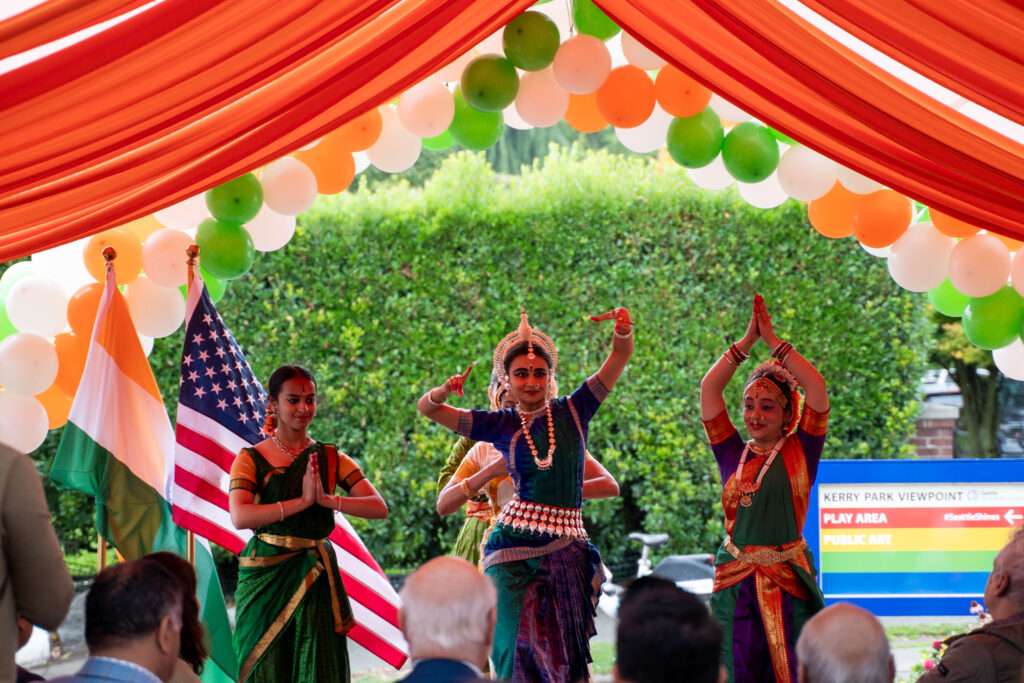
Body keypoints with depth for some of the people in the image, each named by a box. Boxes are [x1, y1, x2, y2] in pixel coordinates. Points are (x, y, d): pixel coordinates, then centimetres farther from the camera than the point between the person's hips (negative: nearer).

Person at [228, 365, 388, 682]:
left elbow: (379, 508, -3)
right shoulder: (251, 459, 0)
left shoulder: (330, 458, 7)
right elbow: (240, 516, -16)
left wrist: (327, 499, -18)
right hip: (265, 577, -2)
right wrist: (302, 501, -20)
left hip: (314, 579, 2)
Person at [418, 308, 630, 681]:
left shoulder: (572, 412, 6)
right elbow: (426, 408, 6)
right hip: (513, 550, 0)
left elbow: (621, 356, 1)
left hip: (566, 550, 1)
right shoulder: (500, 425, 6)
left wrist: (623, 330, -20)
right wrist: (443, 391, -15)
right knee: (515, 652, -6)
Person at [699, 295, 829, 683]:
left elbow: (817, 390, -8)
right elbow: (709, 389, 3)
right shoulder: (732, 454, 8)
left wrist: (774, 341, -7)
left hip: (788, 581, -2)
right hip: (735, 581, 2)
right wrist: (747, 340, -1)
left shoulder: (800, 453, 3)